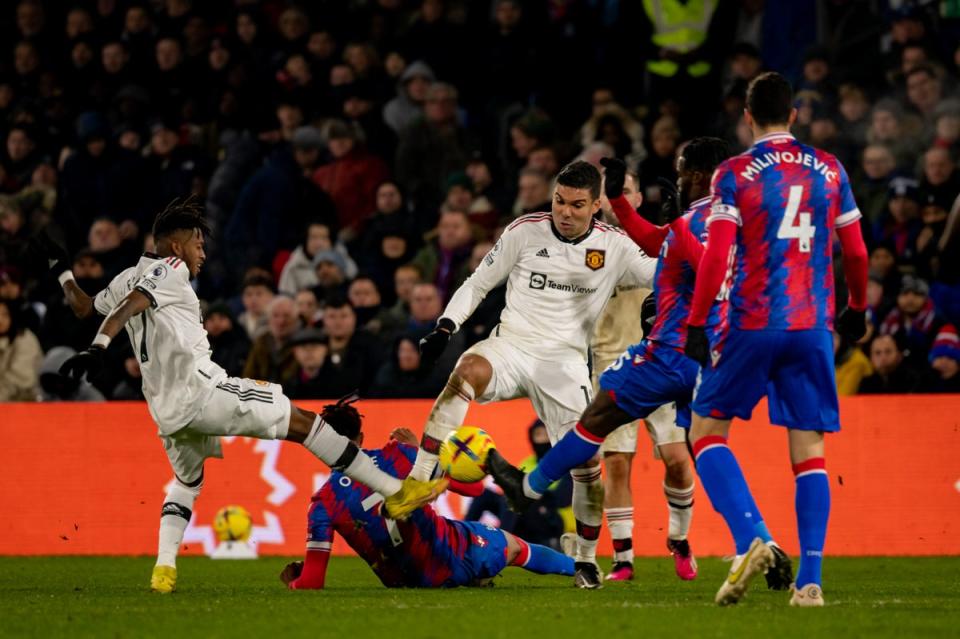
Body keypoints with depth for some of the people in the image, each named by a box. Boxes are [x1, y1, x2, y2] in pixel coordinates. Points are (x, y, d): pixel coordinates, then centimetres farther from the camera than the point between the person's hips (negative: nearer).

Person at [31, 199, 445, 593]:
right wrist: (98, 348, -32)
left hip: (166, 409, 8)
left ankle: (164, 567, 16)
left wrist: (63, 271, 55)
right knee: (302, 422, -5)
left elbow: (83, 307, 37)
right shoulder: (170, 270, 0)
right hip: (199, 388, -8)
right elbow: (130, 306, -18)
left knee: (187, 480, 33)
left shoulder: (128, 278, 21)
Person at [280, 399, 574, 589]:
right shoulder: (397, 455, -10)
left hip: (416, 581, 1)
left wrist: (293, 579, 9)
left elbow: (312, 582, -16)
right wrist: (417, 449, 14)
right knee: (513, 545, 31)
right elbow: (471, 486, 3)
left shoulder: (324, 504, -13)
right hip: (454, 556, -1)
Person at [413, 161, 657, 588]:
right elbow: (478, 284, 8)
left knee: (586, 464, -8)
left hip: (565, 360, 1)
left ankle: (586, 560, 15)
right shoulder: (525, 232, 0)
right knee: (469, 372, -36)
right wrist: (445, 327, -6)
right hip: (512, 344, -1)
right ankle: (416, 481, -38)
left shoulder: (613, 247, 2)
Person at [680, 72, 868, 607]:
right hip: (813, 328, 3)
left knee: (707, 431, 9)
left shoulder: (735, 174, -2)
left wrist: (696, 324, -5)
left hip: (752, 324, -3)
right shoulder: (830, 170, 8)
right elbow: (857, 251, 12)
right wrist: (858, 308, 27)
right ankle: (810, 579, -4)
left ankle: (751, 539, -13)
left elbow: (716, 256, -9)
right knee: (810, 450, 5)